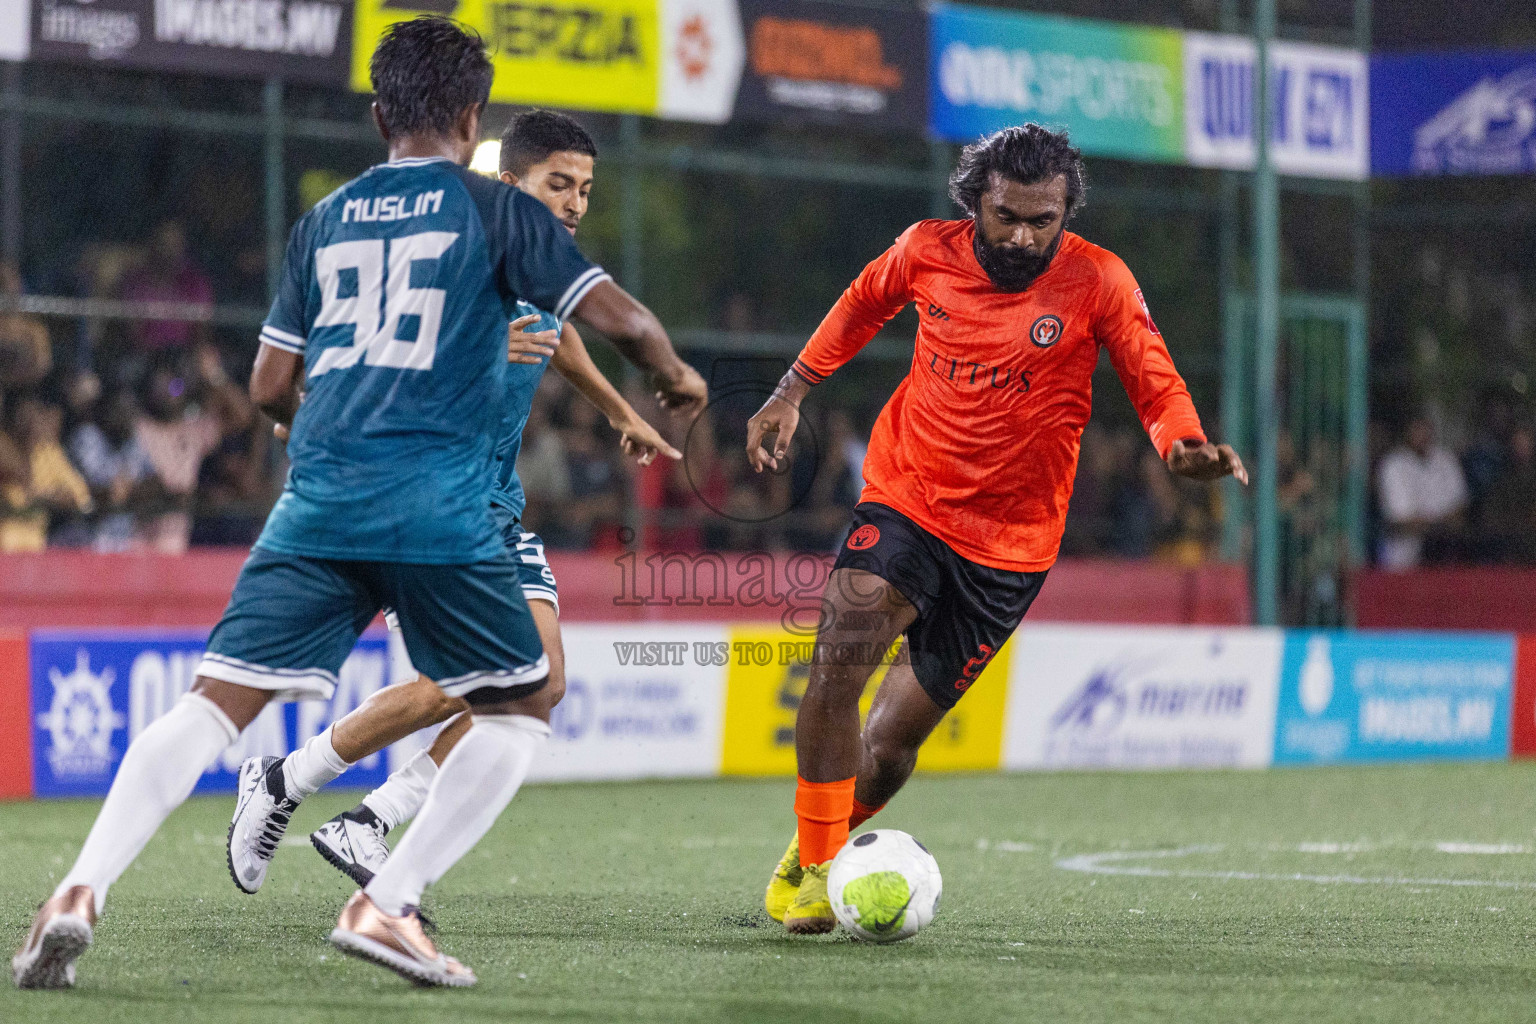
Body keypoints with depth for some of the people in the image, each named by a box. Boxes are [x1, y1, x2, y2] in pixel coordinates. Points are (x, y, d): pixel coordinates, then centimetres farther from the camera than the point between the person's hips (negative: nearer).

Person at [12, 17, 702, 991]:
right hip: (439, 509, -4)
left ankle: (83, 891, -19)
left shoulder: (326, 219, 18)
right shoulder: (496, 209, 6)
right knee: (520, 709, 12)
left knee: (216, 703, 0)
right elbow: (620, 316, 0)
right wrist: (674, 373, 21)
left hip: (317, 505, 4)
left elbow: (271, 387, 21)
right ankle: (388, 904, -1)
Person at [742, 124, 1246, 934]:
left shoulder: (1097, 282, -9)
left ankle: (813, 853, 29)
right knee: (840, 655, -26)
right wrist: (790, 394, 16)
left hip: (1008, 547, -1)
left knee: (888, 746, 0)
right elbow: (863, 303, 18)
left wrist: (1186, 449, -27)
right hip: (902, 502, 1)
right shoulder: (927, 252, -3)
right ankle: (815, 870, -15)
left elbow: (1158, 388, -5)